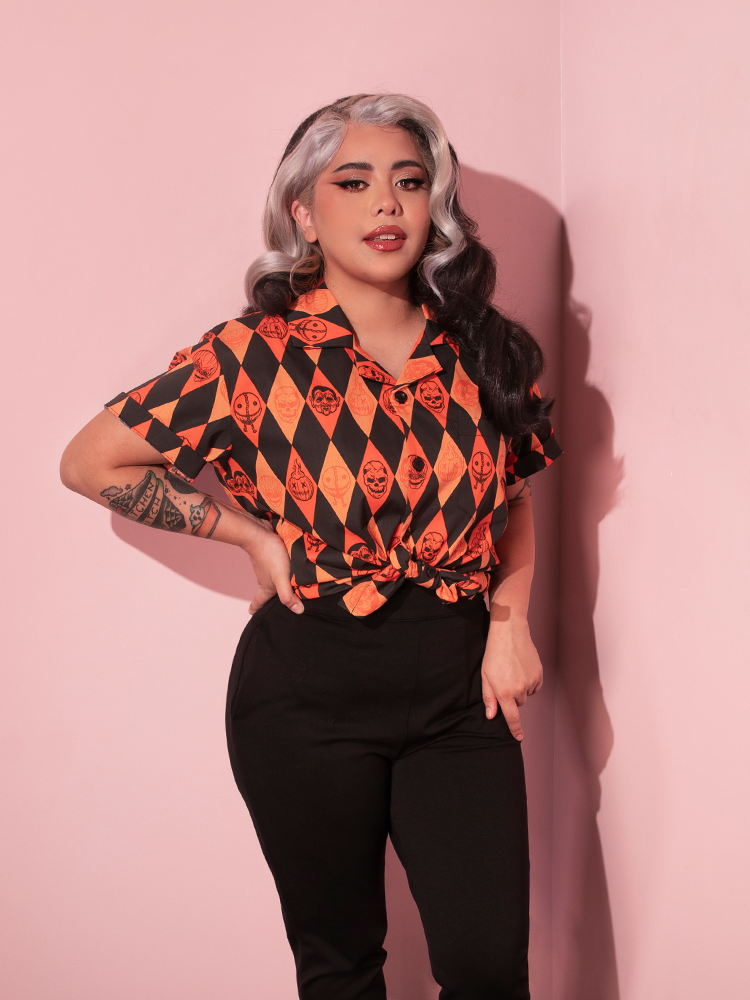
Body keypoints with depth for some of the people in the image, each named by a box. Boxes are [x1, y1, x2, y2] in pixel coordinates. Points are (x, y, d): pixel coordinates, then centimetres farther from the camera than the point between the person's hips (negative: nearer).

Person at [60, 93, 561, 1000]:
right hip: (308, 688, -2)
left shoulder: (486, 354, 2)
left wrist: (509, 625, 1)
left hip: (458, 685, 3)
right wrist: (253, 534, -7)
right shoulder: (257, 356, -9)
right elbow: (90, 462, -3)